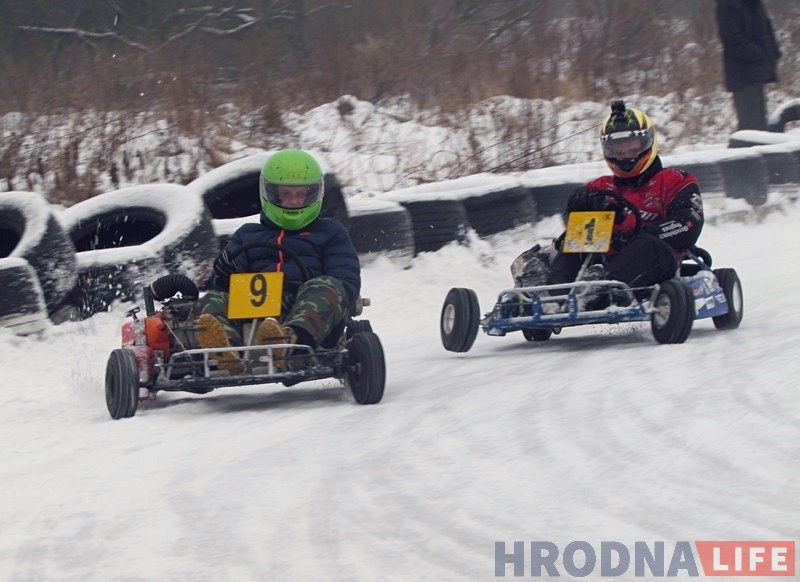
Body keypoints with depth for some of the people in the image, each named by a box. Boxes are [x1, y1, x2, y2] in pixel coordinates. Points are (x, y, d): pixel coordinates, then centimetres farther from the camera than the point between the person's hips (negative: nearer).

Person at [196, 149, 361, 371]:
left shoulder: (330, 232, 30)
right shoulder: (247, 235, 35)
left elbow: (346, 282, 14)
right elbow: (225, 285, 21)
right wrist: (225, 275, -5)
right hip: (251, 312, 2)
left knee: (325, 286, -34)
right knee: (214, 300, -27)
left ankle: (291, 339, -69)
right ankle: (225, 348, -65)